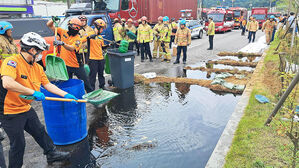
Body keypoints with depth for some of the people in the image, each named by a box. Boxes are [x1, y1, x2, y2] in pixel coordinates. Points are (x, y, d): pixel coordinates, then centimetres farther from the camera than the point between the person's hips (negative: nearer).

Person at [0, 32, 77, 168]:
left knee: (40, 132, 20)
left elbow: (48, 85, 8)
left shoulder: (37, 67, 2)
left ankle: (52, 154, 38)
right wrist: (34, 92, -34)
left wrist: (66, 95, 4)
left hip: (27, 109, 8)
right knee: (18, 144, 4)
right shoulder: (12, 62, -23)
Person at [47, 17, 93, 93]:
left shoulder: (78, 39, -8)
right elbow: (49, 25, 9)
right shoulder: (63, 32, 3)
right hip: (65, 64, 3)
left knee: (85, 82, 5)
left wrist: (62, 43, -42)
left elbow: (72, 48, -27)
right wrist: (53, 20, -11)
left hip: (76, 65, -3)